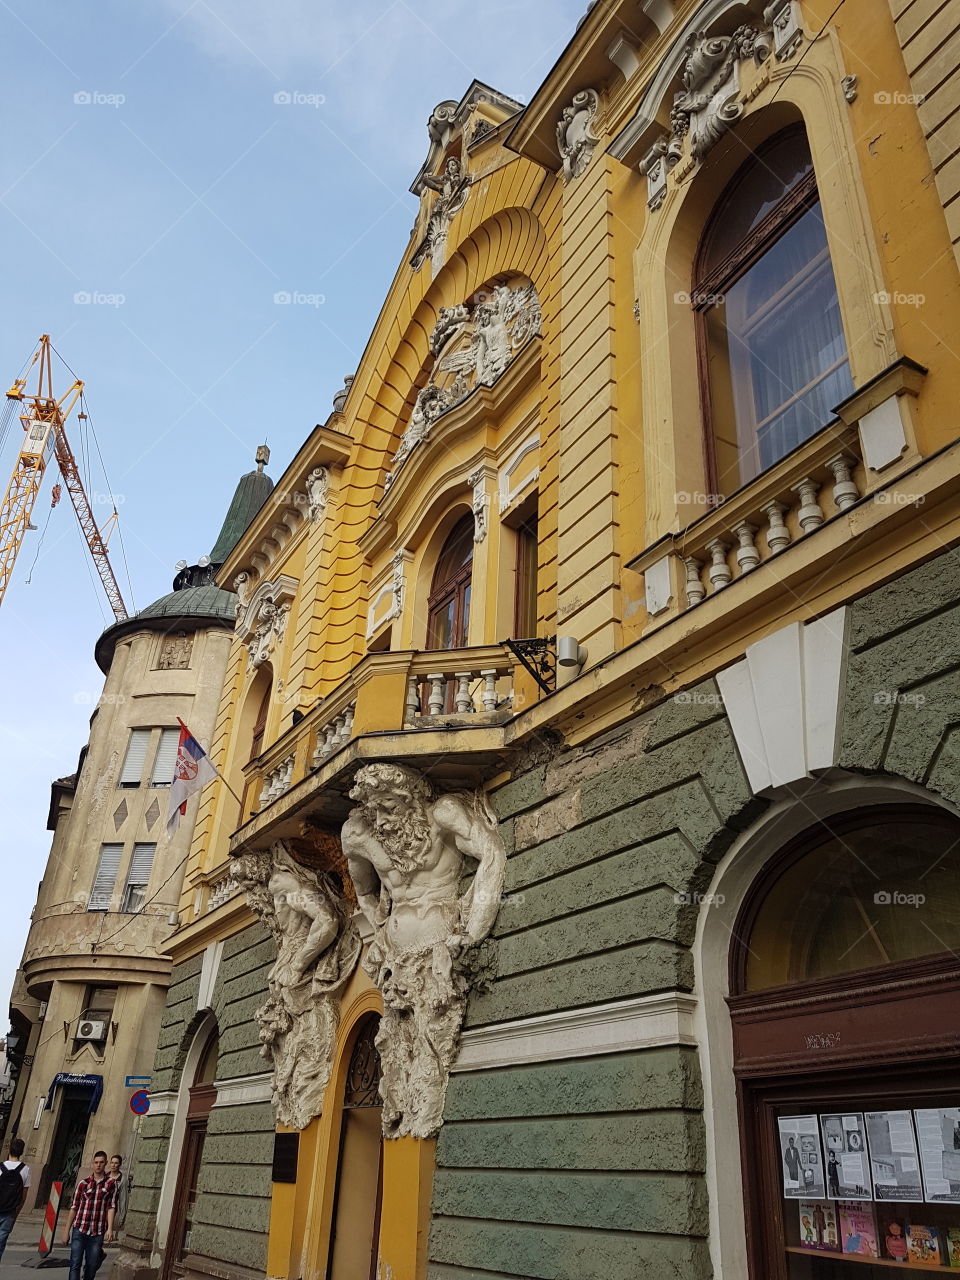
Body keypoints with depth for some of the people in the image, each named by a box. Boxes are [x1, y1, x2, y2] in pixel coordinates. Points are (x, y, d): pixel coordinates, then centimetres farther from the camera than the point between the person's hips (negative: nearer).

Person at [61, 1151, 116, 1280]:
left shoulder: (111, 1184, 3)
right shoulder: (83, 1183, 6)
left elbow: (111, 1207, -3)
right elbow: (74, 1207, 8)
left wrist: (110, 1228, -14)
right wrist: (66, 1231, 6)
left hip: (98, 1232, 0)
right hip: (79, 1229, 1)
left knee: (91, 1267, 5)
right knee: (75, 1264, -7)